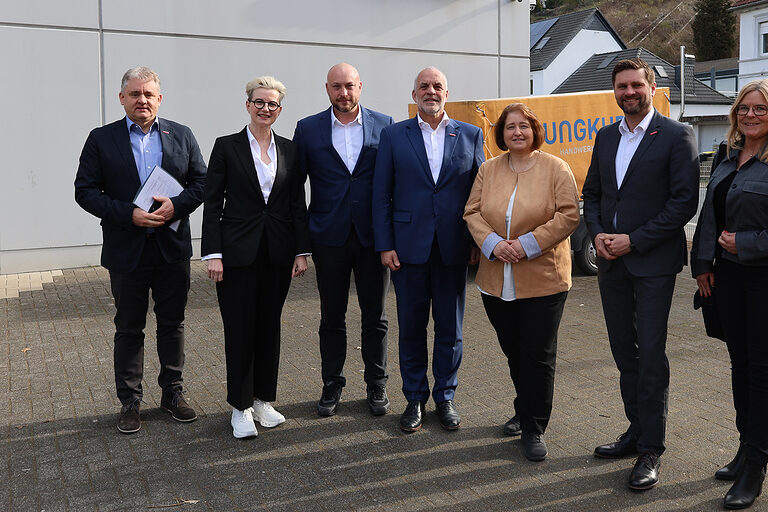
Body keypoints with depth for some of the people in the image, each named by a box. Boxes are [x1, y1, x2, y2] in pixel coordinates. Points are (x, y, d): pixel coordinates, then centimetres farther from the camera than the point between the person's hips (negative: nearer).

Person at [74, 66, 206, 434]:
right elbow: (85, 191, -4)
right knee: (129, 329, 9)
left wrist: (176, 206, -16)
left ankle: (173, 393, 25)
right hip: (126, 250, -1)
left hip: (172, 247, 2)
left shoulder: (181, 136, 6)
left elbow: (201, 182, 3)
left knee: (172, 324, 11)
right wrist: (129, 214, -17)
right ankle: (129, 401, 21)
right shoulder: (101, 140, 0)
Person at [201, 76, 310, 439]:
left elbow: (298, 205, 9)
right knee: (239, 328, 2)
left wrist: (302, 251, 3)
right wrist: (213, 254, -10)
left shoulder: (290, 150, 8)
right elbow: (212, 204, -3)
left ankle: (263, 399, 24)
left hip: (278, 252, 3)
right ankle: (240, 406, 14)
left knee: (270, 326, 11)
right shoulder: (227, 147, -1)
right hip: (238, 252, -3)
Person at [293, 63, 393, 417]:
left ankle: (377, 385, 25)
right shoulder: (308, 129, 2)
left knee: (375, 316, 10)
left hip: (373, 236, 0)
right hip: (330, 238, 0)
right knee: (332, 318, 10)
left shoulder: (384, 126, 2)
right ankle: (332, 385, 25)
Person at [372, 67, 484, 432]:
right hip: (409, 247, -1)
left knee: (450, 328, 10)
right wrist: (385, 245, -4)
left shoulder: (471, 135, 6)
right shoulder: (393, 135, 3)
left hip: (453, 248, 1)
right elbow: (381, 195, 2)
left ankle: (445, 397, 27)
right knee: (411, 327, 9)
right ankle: (414, 399, 24)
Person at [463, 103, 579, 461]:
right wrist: (493, 244, -12)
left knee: (538, 356, 0)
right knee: (513, 352, 15)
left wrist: (527, 244, -17)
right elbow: (472, 213, 6)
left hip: (543, 280, -4)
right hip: (496, 281, 4)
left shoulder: (556, 169, -3)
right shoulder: (488, 170, 8)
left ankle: (533, 429, 11)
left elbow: (568, 216, -8)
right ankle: (525, 411, 36)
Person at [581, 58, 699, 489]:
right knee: (624, 351, 13)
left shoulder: (676, 136, -6)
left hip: (653, 263, -6)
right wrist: (598, 233, -2)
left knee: (650, 353, -4)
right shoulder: (606, 137, 12)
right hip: (611, 261, 6)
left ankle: (651, 450, 7)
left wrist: (634, 240, -15)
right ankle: (637, 431, 27)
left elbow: (685, 201, -11)